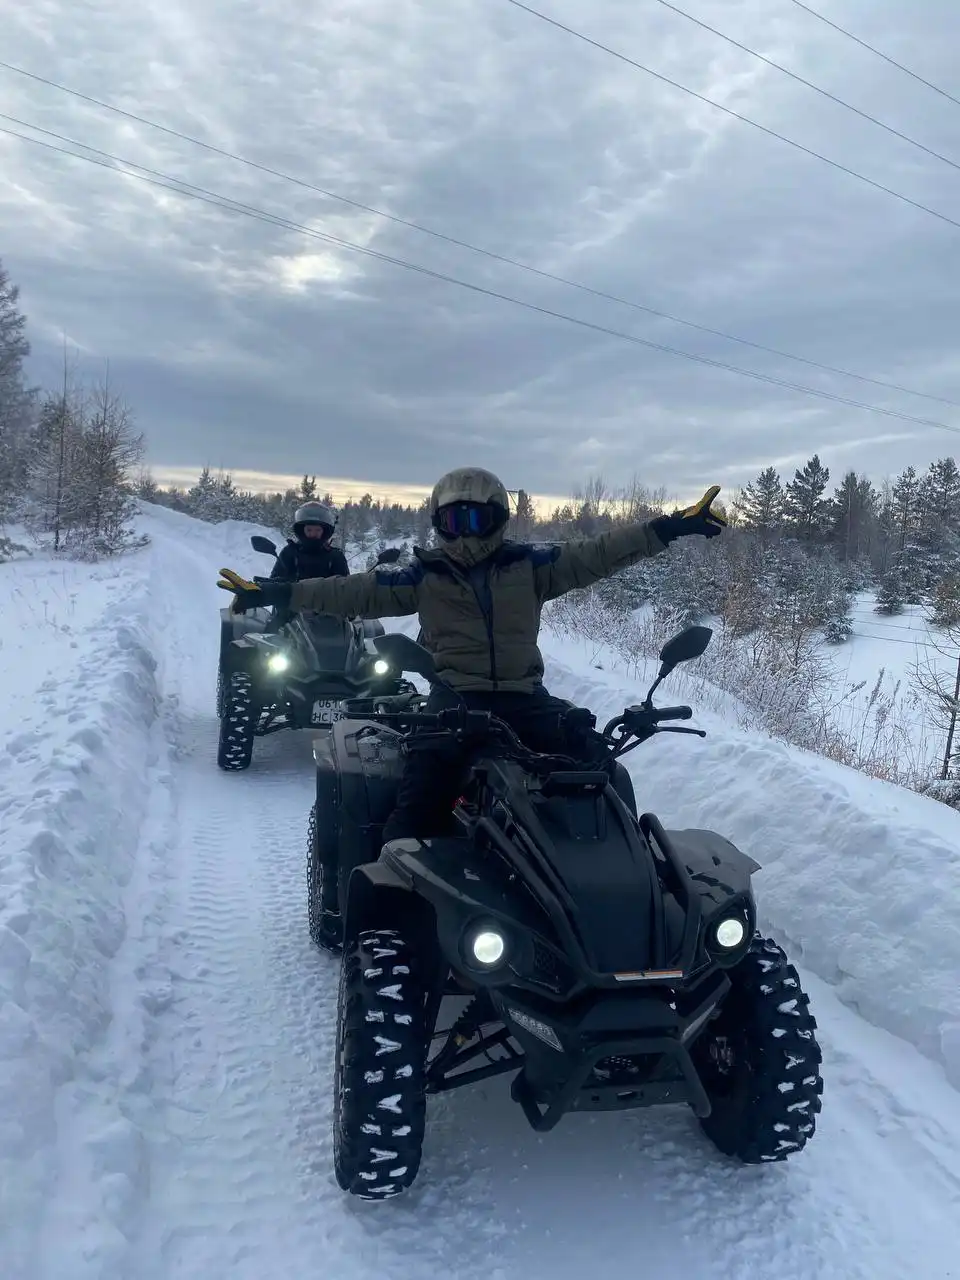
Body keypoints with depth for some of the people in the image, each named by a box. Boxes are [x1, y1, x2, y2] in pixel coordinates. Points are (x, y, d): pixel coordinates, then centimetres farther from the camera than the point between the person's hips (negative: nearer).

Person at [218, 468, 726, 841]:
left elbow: (595, 555, 4)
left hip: (526, 702, 2)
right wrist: (275, 593, 4)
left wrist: (671, 526, -3)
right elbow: (356, 592, 8)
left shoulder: (531, 567, 7)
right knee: (418, 808, -17)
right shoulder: (424, 576, 7)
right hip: (455, 703, -1)